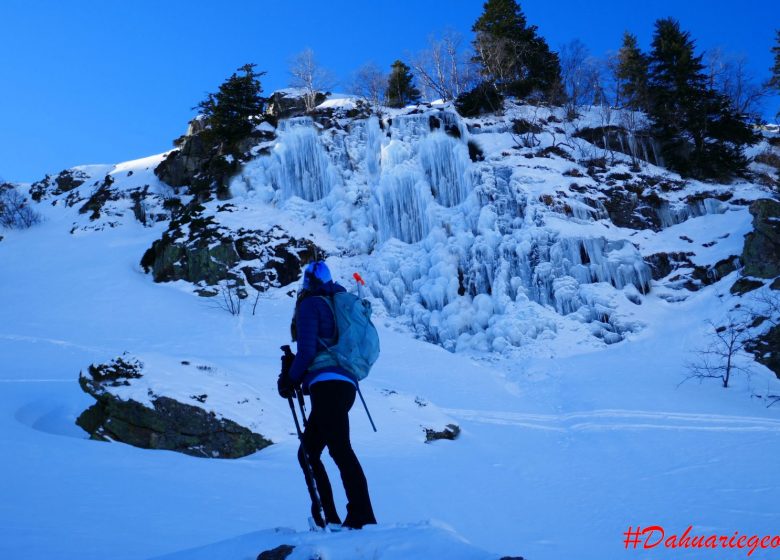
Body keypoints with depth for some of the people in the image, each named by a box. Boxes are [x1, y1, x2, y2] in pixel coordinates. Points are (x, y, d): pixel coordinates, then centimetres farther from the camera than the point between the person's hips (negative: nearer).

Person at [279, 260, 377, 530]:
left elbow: (306, 351, -8)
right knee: (308, 453, 12)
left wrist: (289, 380, 5)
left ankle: (362, 516, -23)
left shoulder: (310, 304, 1)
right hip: (345, 384, 9)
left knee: (340, 449, -16)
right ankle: (328, 519, 9)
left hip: (327, 384, -9)